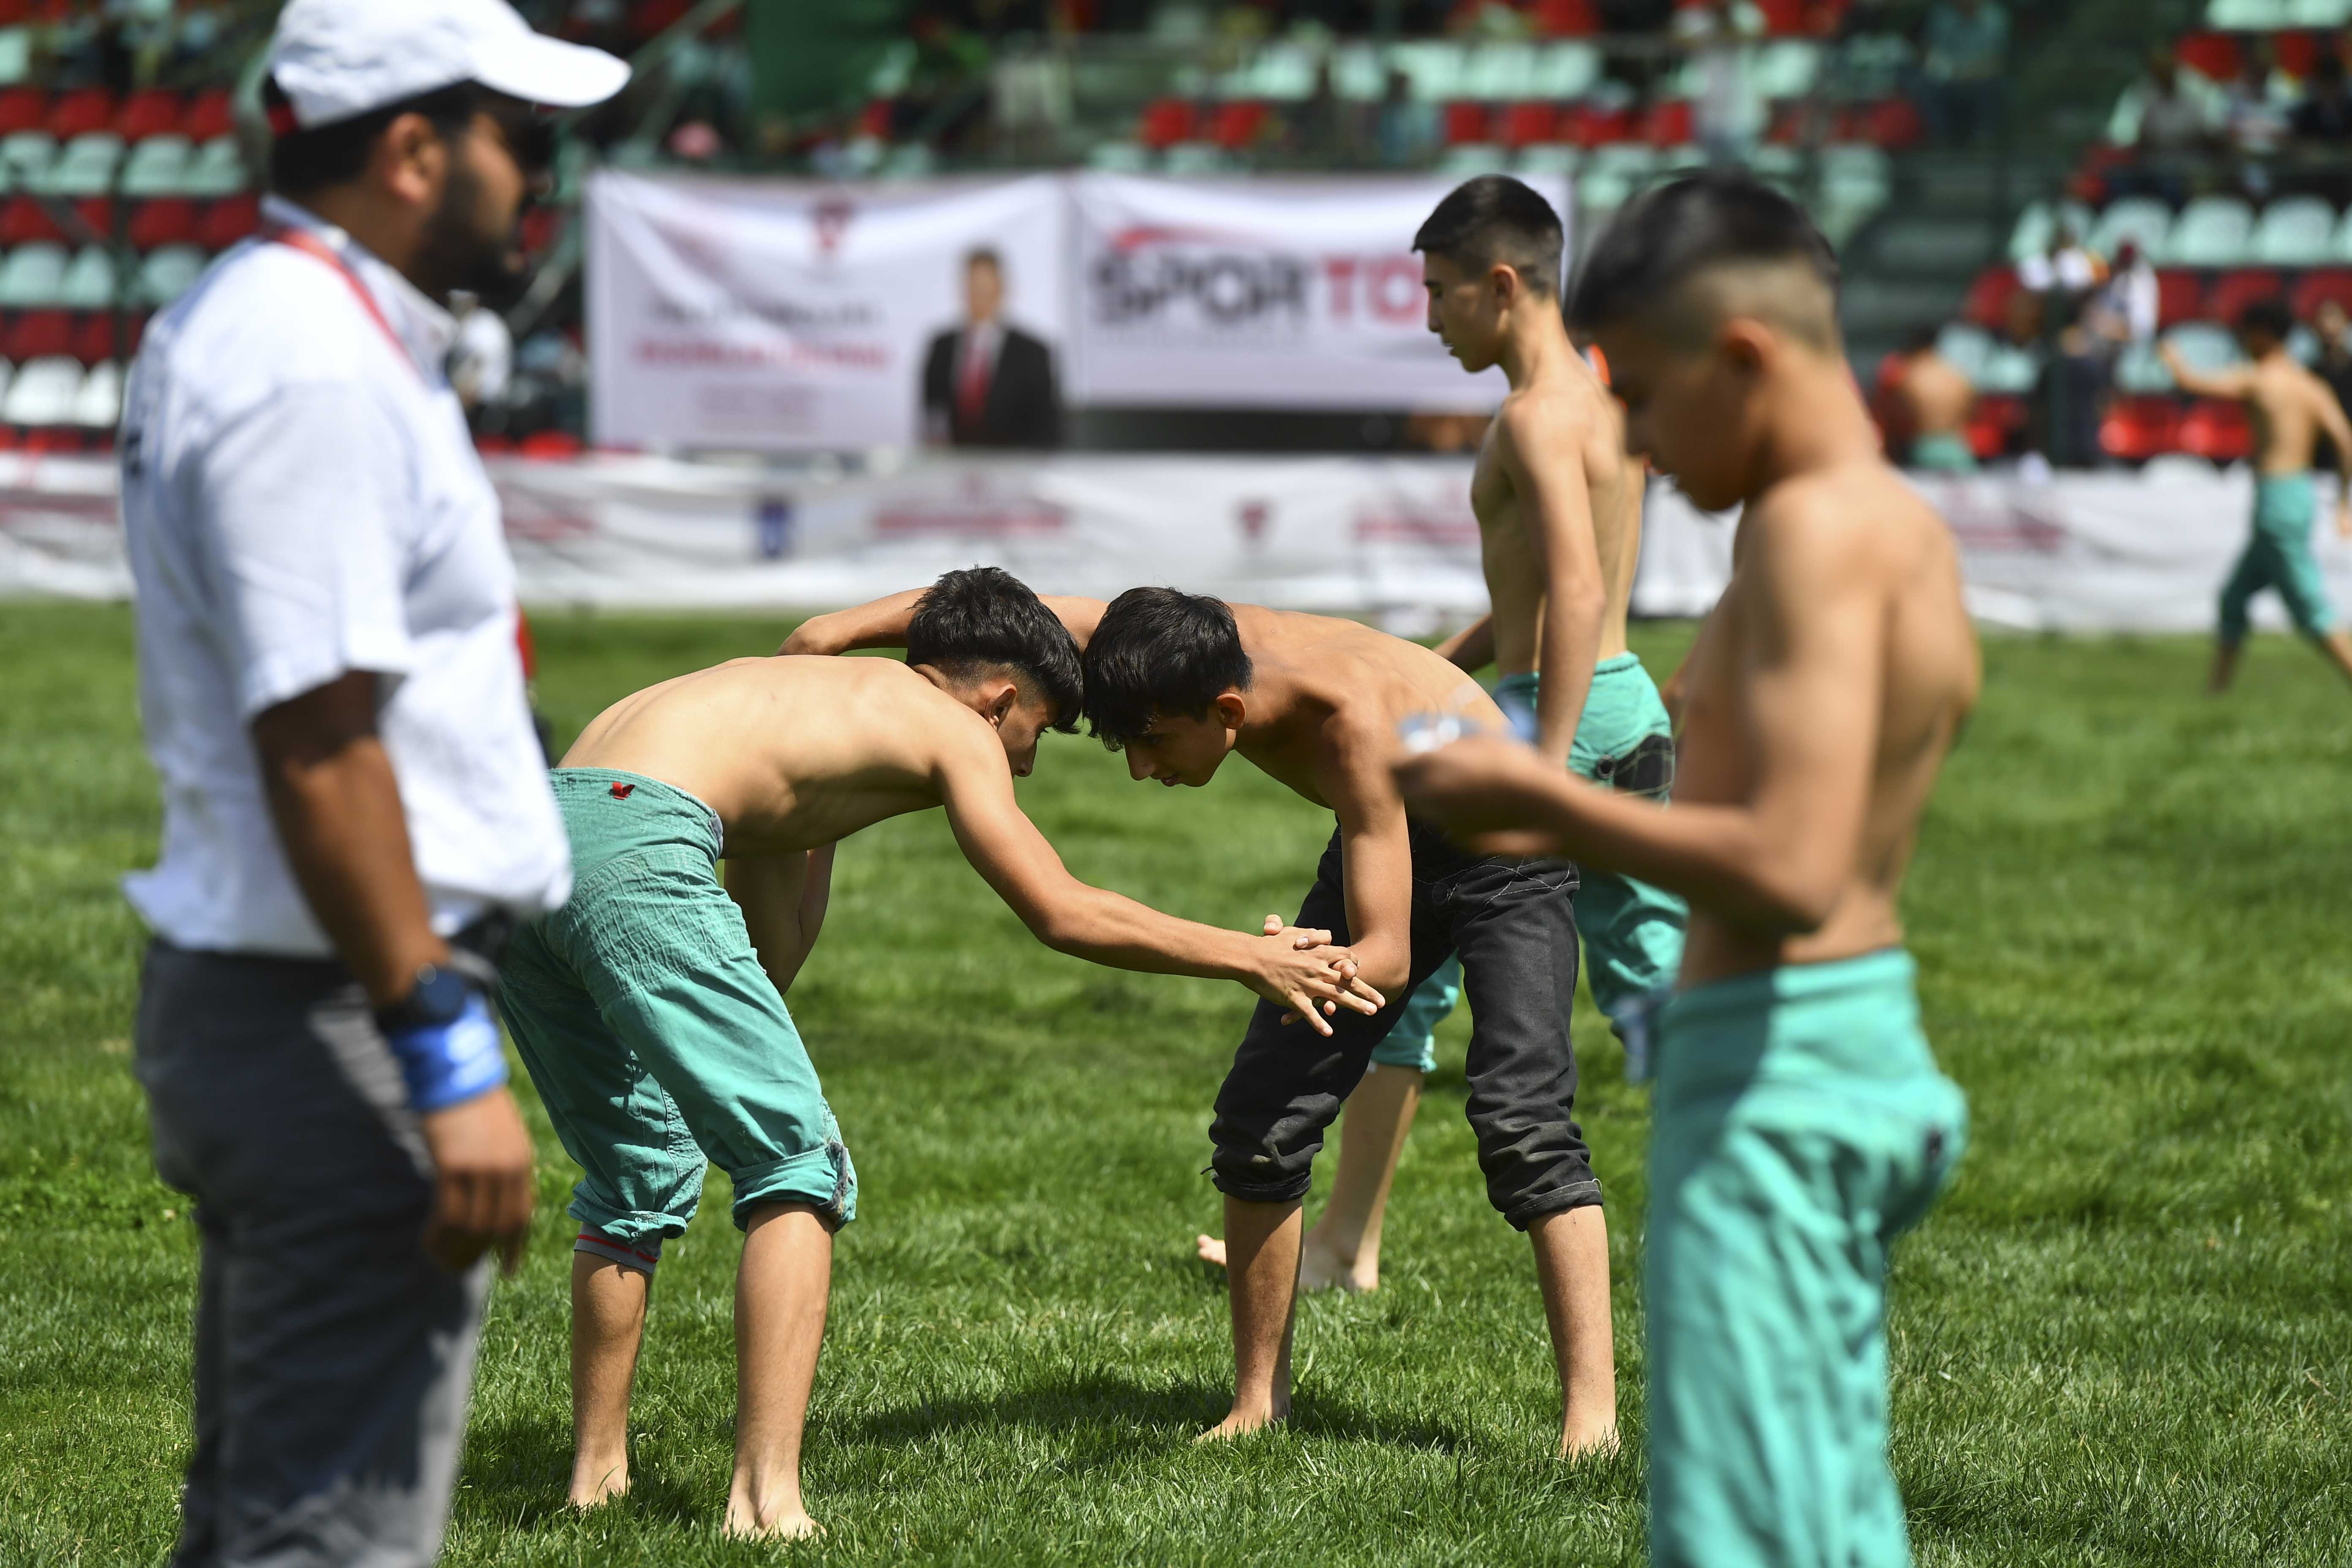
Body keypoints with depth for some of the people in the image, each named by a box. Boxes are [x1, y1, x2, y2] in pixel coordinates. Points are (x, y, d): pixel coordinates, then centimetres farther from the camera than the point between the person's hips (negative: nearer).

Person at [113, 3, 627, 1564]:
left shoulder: (244, 327, 15)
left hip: (237, 998, 11)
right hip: (338, 1020, -11)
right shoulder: (311, 367, -18)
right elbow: (316, 743, -24)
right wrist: (448, 1060, -24)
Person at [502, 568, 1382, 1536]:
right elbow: (1063, 915, 12)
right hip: (632, 839, -8)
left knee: (640, 1178, 23)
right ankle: (767, 1501, -9)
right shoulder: (952, 729, 14)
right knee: (798, 1167, -1)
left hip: (523, 843, 8)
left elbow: (768, 969, 34)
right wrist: (1252, 959, 18)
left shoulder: (797, 690, 36)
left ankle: (597, 1475, 28)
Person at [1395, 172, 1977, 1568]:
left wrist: (1541, 796, -16)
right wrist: (1570, 829, 13)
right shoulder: (1908, 525, 13)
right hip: (1872, 1034, 10)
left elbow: (1790, 874, -26)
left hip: (1776, 1067, -10)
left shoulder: (1817, 528, -18)